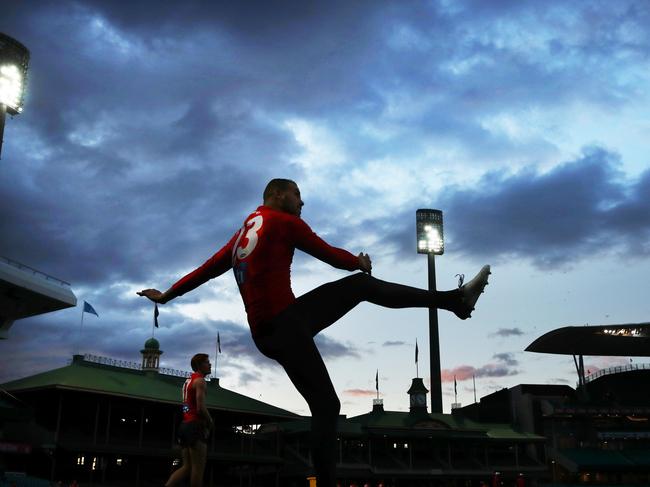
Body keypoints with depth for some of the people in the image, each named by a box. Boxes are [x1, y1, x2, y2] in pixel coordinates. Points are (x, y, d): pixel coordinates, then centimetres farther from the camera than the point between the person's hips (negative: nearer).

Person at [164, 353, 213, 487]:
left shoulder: (188, 381, 21)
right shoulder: (200, 381, -10)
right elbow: (200, 408, -20)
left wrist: (205, 421, 18)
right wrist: (210, 422, -5)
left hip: (185, 425, 9)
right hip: (195, 426, -9)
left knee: (187, 467, 12)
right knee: (198, 468, -3)